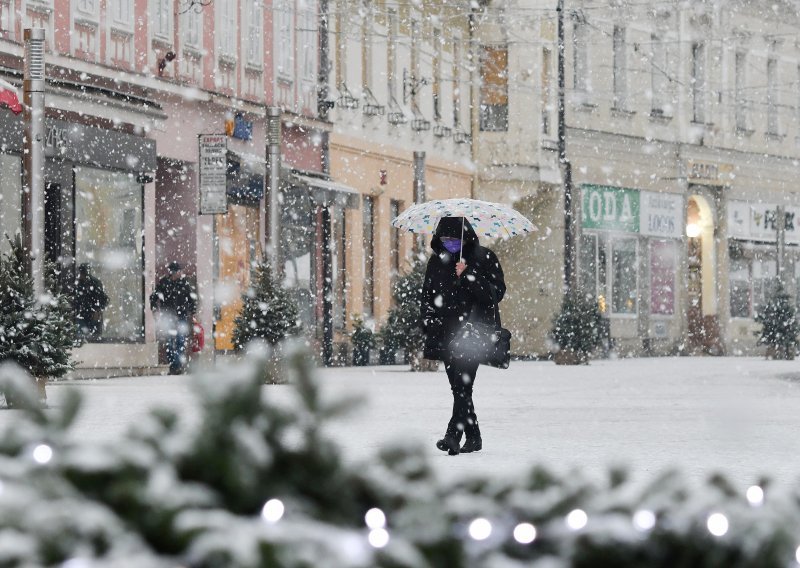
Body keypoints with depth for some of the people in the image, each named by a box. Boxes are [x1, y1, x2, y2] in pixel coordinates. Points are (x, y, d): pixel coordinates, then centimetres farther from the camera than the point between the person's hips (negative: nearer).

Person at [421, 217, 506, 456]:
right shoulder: (437, 261, 13)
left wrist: (468, 276, -19)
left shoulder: (484, 258, -1)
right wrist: (428, 324, 7)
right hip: (446, 333, 5)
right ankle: (473, 436, 16)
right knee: (458, 386, 7)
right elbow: (428, 295, 21)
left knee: (463, 383, -17)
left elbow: (497, 292, -9)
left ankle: (453, 435, -25)